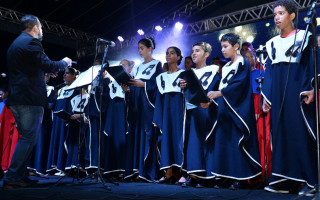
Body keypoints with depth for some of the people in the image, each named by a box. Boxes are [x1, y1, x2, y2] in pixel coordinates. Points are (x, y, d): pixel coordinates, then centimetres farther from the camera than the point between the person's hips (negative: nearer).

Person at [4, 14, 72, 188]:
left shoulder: (15, 44, 22)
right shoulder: (31, 42, -8)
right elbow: (48, 65, -14)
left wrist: (44, 73, 31)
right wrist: (65, 62, 4)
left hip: (16, 98, 10)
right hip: (30, 98, -10)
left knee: (27, 137, 15)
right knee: (29, 138, -6)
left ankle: (20, 176, 18)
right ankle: (12, 177, -6)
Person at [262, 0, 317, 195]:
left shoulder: (304, 36, 3)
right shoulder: (272, 43, 17)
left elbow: (311, 64, -5)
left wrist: (310, 89, -19)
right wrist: (266, 96, 8)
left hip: (297, 89, -5)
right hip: (278, 92, 5)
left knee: (302, 132, -7)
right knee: (281, 132, 2)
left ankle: (310, 180, 0)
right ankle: (285, 180, 7)